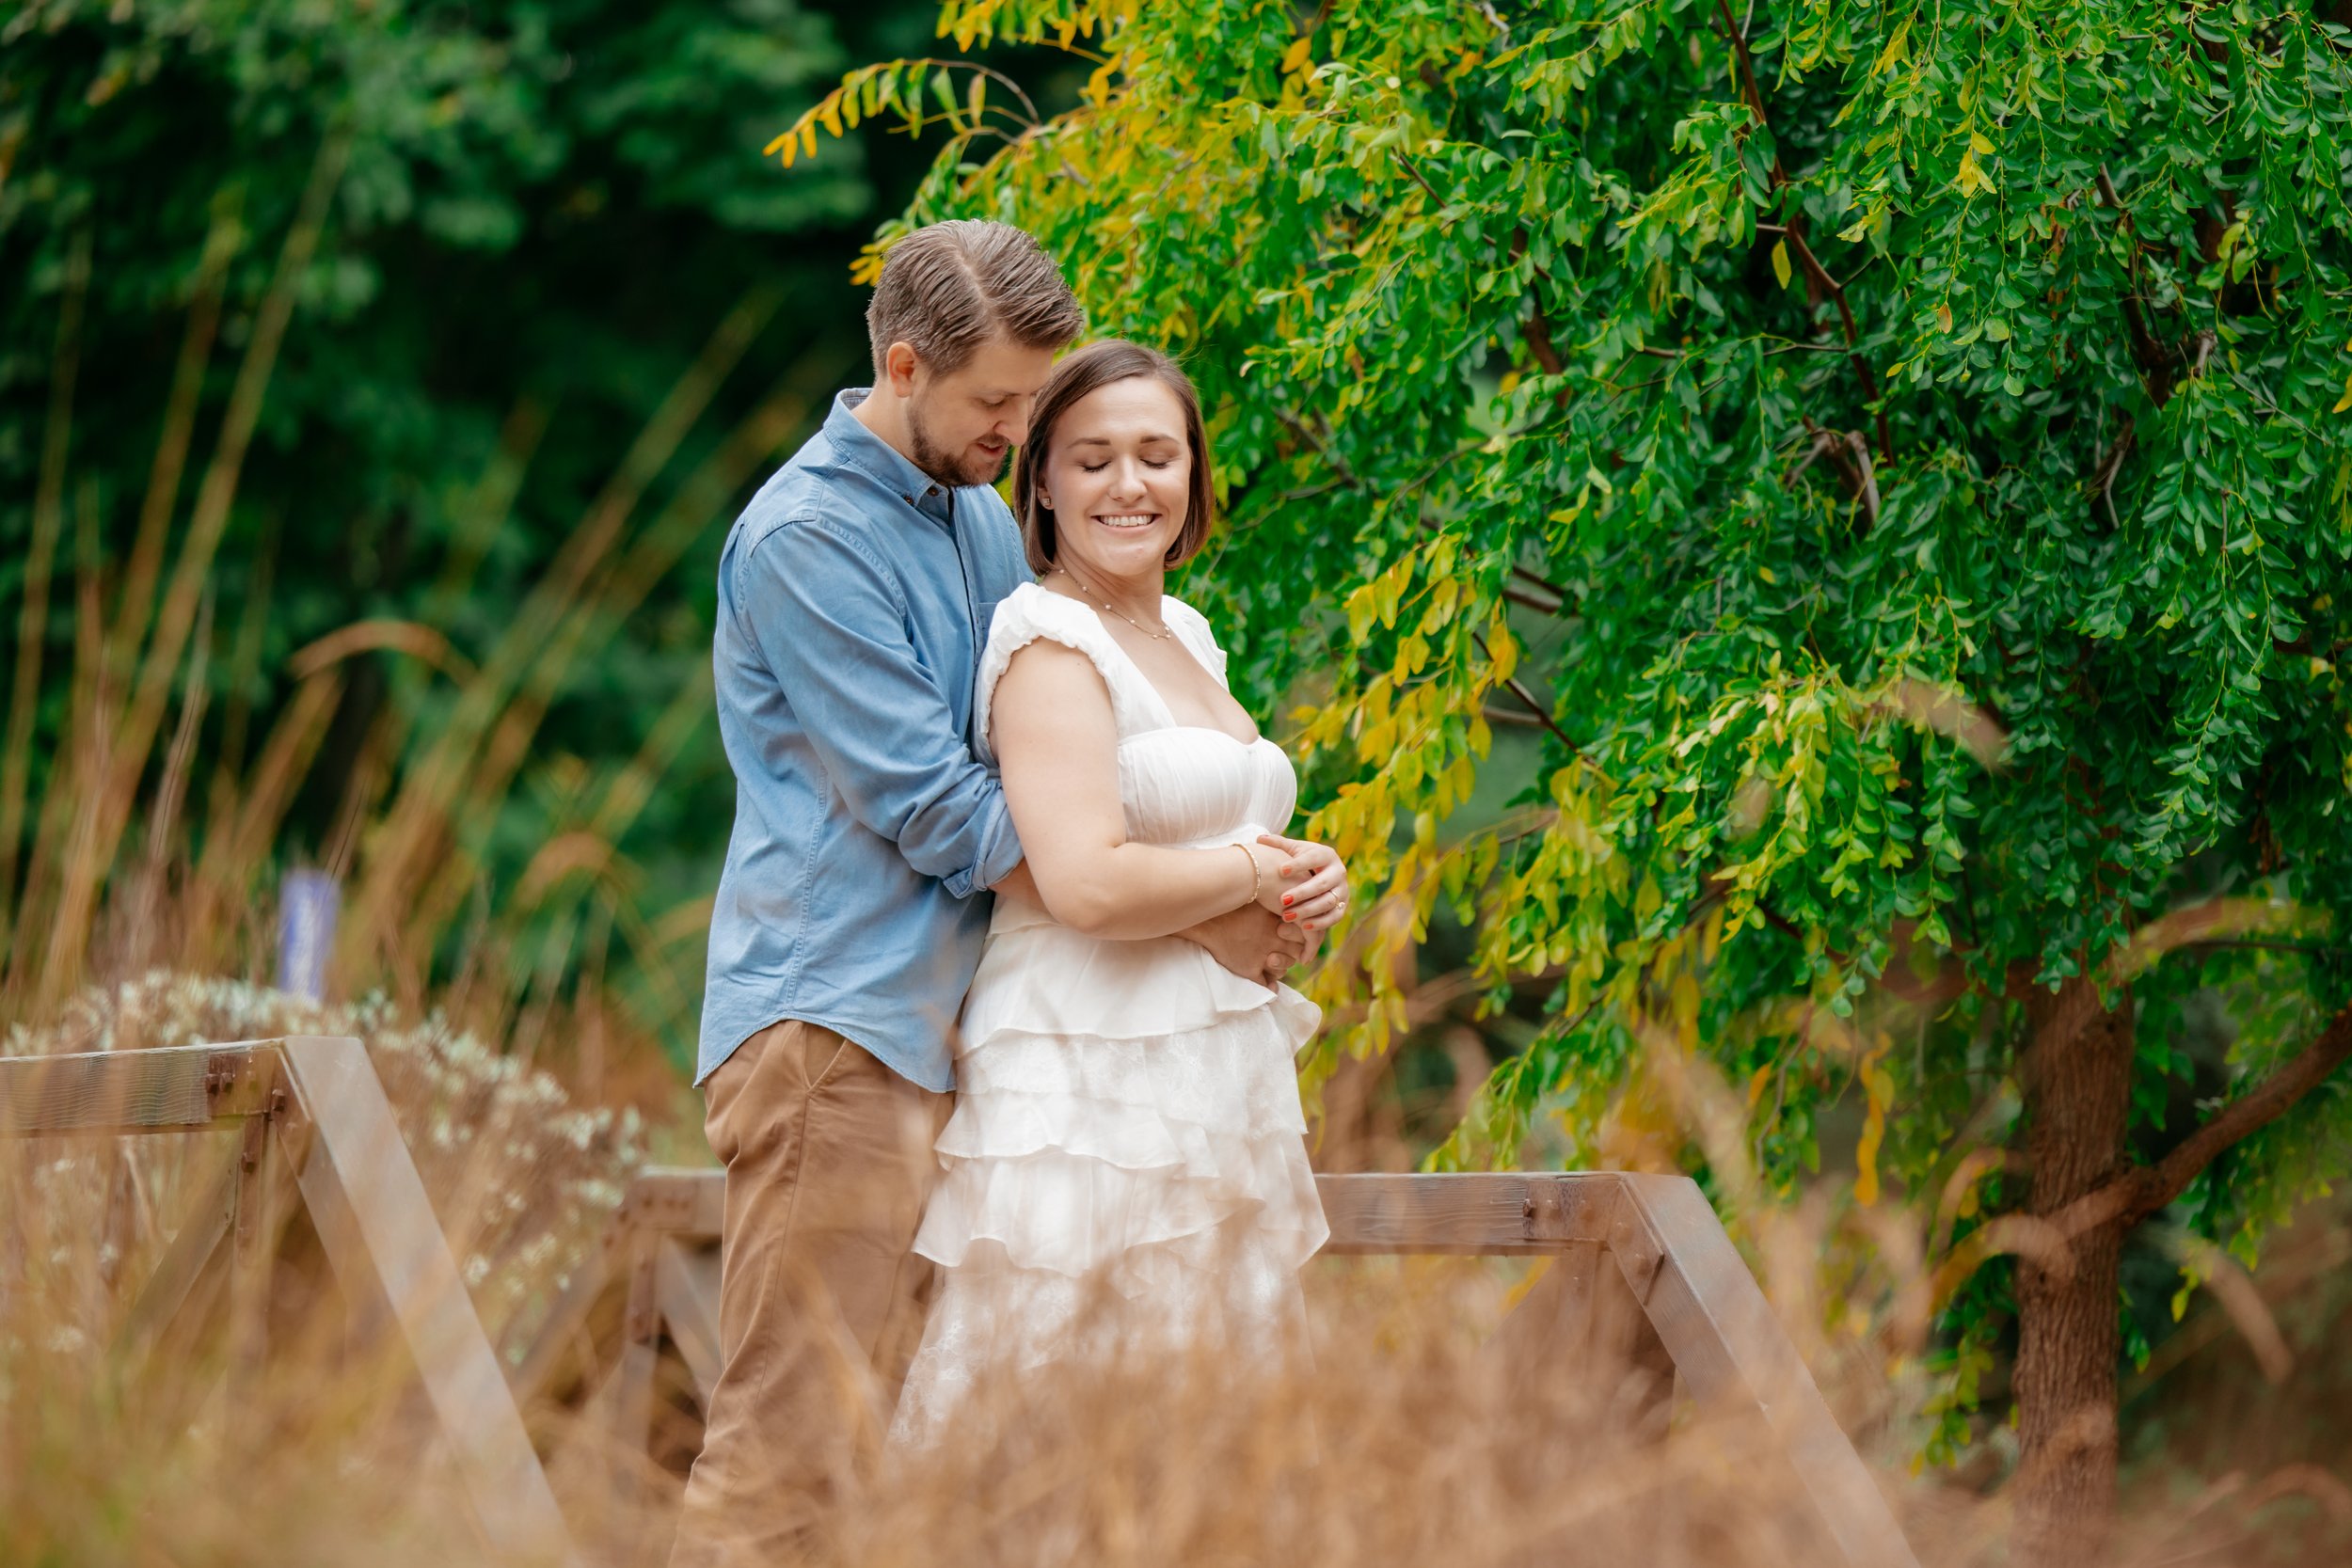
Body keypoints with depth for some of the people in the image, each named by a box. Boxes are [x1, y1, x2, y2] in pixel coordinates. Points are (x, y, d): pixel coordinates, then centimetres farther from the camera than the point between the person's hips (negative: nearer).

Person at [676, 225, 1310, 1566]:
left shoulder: (982, 515, 17)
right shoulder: (807, 538, -11)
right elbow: (938, 812, -14)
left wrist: (1246, 878, 3)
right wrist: (1191, 915, -10)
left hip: (942, 1025, 9)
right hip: (835, 1022, -9)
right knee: (799, 1446, -13)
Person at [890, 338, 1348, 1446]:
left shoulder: (1184, 636, 16)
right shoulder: (1050, 643, -11)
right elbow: (1087, 884, -23)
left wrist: (1302, 887, 5)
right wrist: (1261, 873, -9)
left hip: (1213, 1087, 9)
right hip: (1094, 1092, -9)